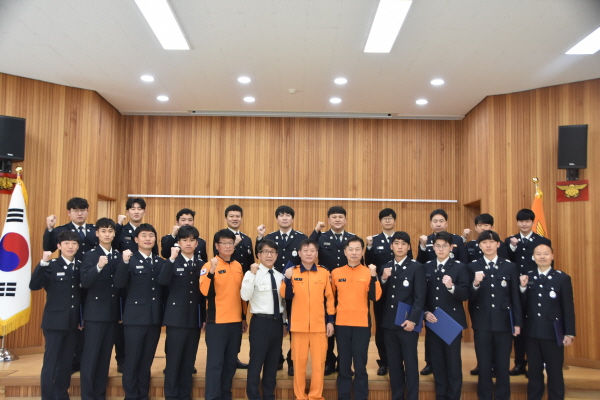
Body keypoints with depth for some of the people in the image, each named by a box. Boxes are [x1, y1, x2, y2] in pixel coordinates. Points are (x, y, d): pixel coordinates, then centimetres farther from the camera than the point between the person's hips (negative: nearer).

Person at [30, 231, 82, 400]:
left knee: (66, 362, 13)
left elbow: (82, 293, 7)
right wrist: (43, 263, -31)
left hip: (73, 322, 4)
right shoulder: (51, 266, -7)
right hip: (54, 322, -4)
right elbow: (34, 286, -20)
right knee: (50, 362, 0)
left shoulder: (81, 266, 5)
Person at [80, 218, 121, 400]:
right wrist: (98, 267, -32)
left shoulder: (119, 256, 8)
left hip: (113, 313, 5)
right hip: (95, 313, -4)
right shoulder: (91, 255, -5)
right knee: (90, 356, 0)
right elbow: (84, 283, -17)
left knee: (105, 356, 11)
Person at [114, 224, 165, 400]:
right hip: (135, 317, -4)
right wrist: (124, 262, -31)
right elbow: (119, 284, -18)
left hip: (155, 318, 4)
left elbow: (166, 285, 4)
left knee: (147, 360, 13)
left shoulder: (161, 262, 10)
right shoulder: (130, 260, -4)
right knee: (132, 359, 4)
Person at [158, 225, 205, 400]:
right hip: (176, 318, -3)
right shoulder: (173, 262, -2)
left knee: (189, 361, 10)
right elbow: (162, 281, -22)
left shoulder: (201, 264, 7)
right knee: (173, 360, 2)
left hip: (195, 319, 3)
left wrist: (204, 317, 8)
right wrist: (172, 259, -29)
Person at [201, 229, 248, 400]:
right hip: (217, 321, -5)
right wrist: (212, 271, -32)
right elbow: (205, 291, -20)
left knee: (230, 361, 12)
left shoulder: (238, 266, 10)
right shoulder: (210, 265, -7)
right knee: (215, 361, -4)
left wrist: (244, 317, 16)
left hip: (236, 321, 6)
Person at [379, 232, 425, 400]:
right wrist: (383, 279, -9)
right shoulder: (385, 268, 11)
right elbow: (380, 296, 8)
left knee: (410, 363, 1)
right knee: (393, 363, 10)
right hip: (389, 322, 4)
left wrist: (413, 320, -15)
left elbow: (420, 297, -8)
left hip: (407, 322, -4)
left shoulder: (417, 267, -2)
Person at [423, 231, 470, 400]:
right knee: (437, 362, 10)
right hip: (433, 321, 4)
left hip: (452, 321, -3)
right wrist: (425, 312, -5)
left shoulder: (459, 267, -4)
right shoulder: (427, 267, 8)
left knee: (453, 362, 2)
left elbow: (465, 295, -12)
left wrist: (451, 287, -29)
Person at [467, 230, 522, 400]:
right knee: (484, 365, 7)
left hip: (504, 322, 0)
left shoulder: (510, 267, 4)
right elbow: (470, 298, -3)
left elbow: (515, 297, 4)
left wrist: (518, 323, 1)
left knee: (503, 365, 8)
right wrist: (476, 284, -23)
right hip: (482, 323, 0)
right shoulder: (472, 267, 1)